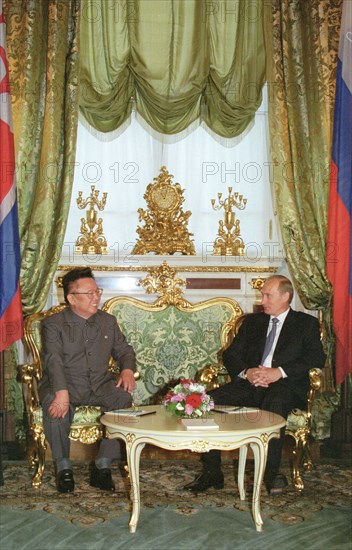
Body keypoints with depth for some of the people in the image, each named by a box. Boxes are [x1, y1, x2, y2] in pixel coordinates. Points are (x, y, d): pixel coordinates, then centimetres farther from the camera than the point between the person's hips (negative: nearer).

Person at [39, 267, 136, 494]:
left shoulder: (108, 321, 15)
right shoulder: (53, 324, -1)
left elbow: (124, 349, 20)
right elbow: (54, 359, -15)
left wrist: (128, 369, -5)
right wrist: (62, 392, -32)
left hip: (101, 385, 3)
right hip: (64, 385, -3)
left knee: (124, 399, -27)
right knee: (55, 407, -36)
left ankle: (103, 464, -13)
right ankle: (63, 466, -10)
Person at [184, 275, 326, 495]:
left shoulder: (306, 323, 12)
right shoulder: (252, 322, 23)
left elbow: (316, 359, -3)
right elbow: (230, 354, 15)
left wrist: (279, 372, -17)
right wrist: (246, 372, -9)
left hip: (285, 386, -4)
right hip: (250, 385, 4)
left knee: (276, 403, -40)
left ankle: (272, 472, -25)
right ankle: (212, 472, -16)